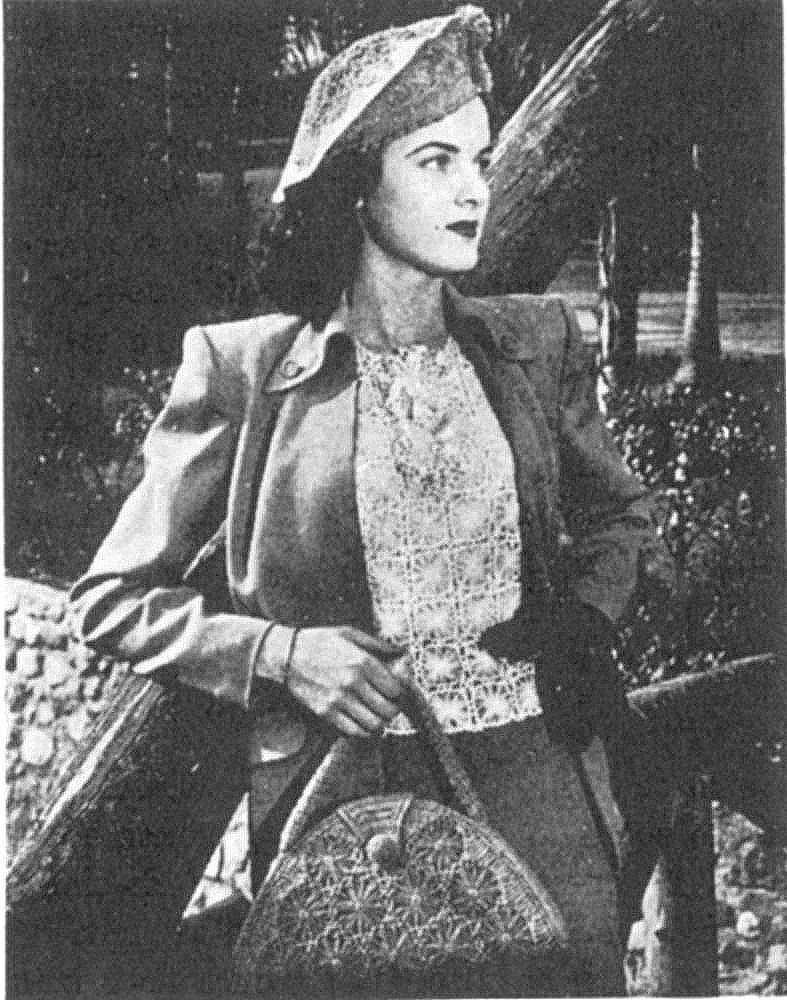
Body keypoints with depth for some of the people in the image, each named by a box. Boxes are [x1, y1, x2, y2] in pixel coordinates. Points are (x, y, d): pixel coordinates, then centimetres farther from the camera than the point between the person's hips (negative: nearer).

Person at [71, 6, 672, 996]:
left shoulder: (535, 342, 7)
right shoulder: (244, 369, -4)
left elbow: (618, 513, 23)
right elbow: (110, 597, 1)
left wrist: (580, 615, 3)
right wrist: (280, 655, -13)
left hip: (541, 764, 3)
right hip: (359, 790, -3)